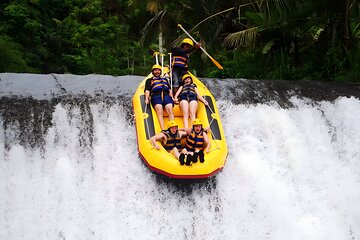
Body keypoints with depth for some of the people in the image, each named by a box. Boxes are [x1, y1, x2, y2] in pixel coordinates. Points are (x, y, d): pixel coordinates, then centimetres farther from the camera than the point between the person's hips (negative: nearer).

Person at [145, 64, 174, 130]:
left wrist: (172, 98, 10)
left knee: (170, 110, -26)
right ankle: (163, 130, -43)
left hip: (166, 95, 2)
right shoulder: (149, 80, 30)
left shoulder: (165, 79, 37)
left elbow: (169, 90, 27)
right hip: (156, 96, -2)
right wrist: (147, 98, -2)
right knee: (160, 112, -28)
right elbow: (147, 90, 16)